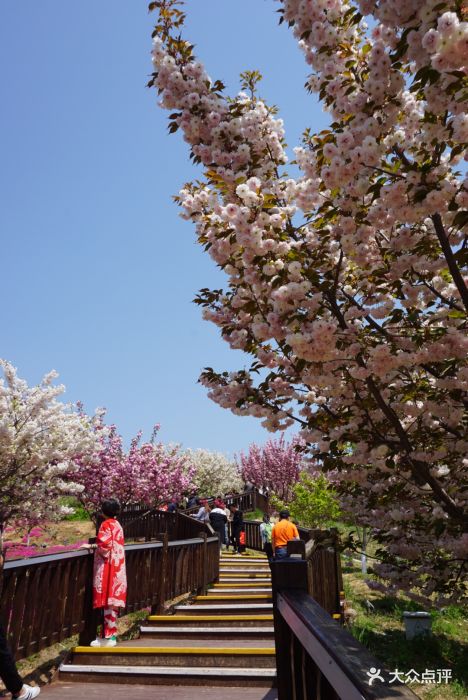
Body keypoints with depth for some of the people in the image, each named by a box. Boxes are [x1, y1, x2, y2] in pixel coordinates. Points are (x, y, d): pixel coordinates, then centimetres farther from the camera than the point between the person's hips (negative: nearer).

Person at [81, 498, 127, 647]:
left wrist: (91, 546, -7)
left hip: (107, 568, -9)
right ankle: (110, 633, 18)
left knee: (108, 601, -4)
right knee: (112, 601, 12)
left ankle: (108, 637, 1)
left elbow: (104, 546, -21)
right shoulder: (117, 524, 13)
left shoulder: (106, 524, -12)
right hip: (117, 567, 9)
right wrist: (95, 545, 13)